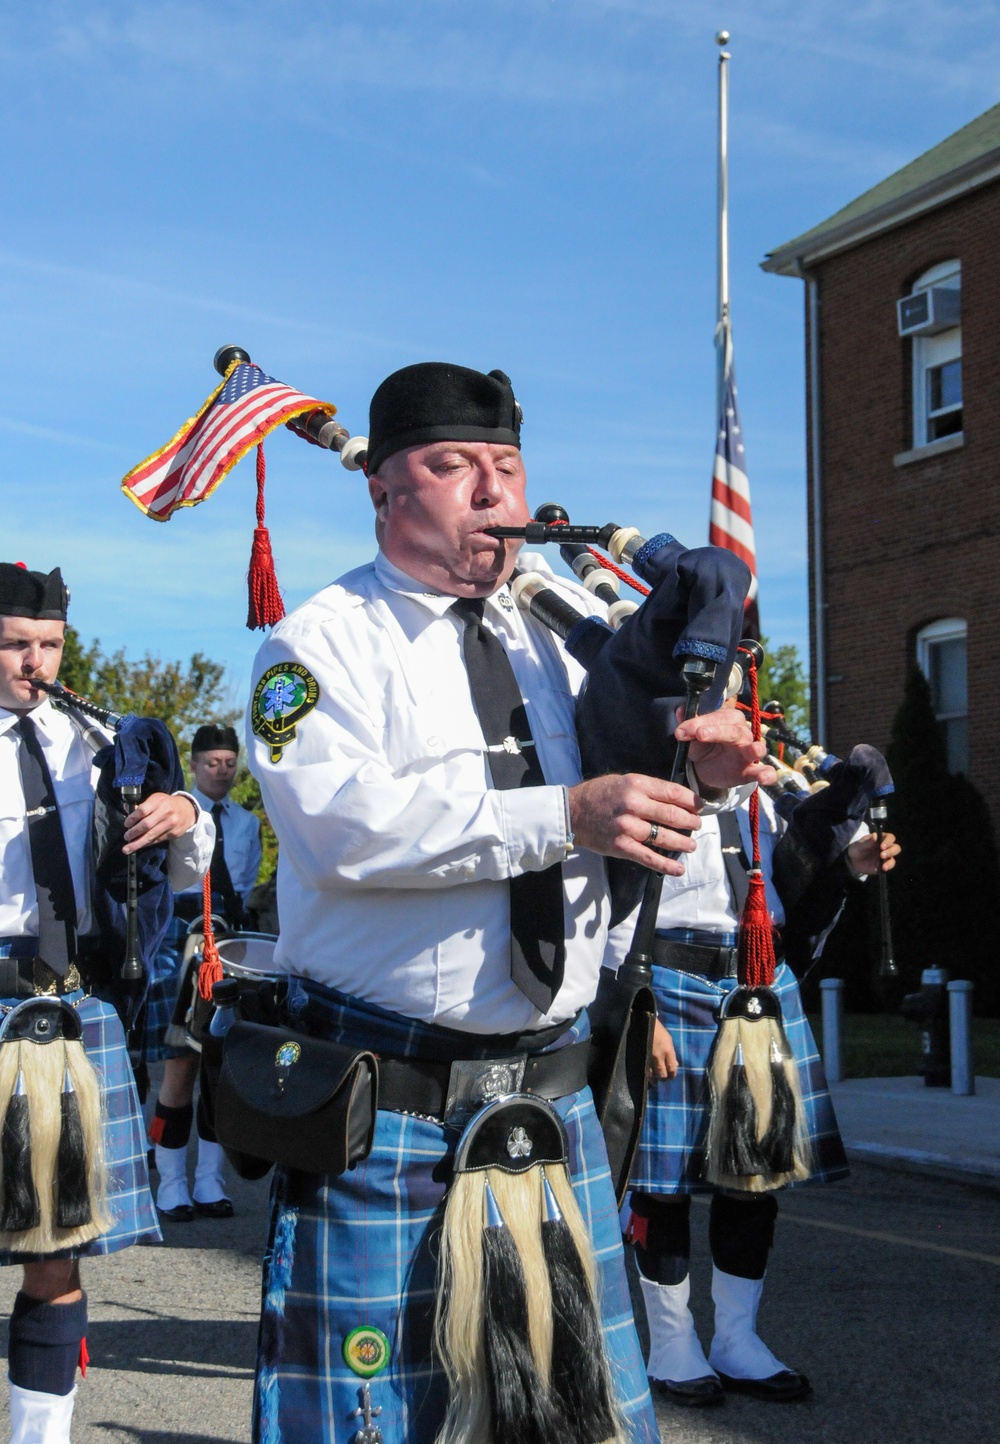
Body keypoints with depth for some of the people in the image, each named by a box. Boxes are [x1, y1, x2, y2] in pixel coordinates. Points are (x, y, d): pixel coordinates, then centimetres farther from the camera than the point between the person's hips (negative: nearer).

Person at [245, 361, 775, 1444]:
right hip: (384, 1089, -5)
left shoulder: (555, 640, 13)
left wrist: (693, 776, -8)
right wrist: (568, 815, -27)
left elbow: (621, 803, 16)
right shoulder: (323, 642, -5)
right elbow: (342, 820, -22)